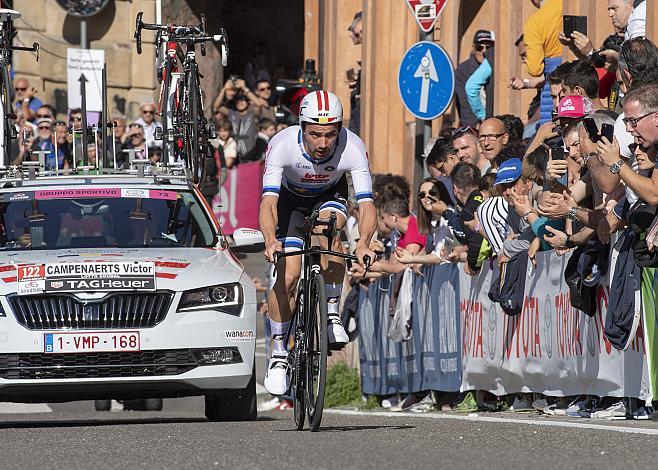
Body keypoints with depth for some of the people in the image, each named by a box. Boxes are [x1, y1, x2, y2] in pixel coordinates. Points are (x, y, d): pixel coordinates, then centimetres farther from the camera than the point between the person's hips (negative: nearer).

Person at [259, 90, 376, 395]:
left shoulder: (352, 148, -34)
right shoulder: (283, 145, -36)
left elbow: (366, 203, -40)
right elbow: (268, 201, -43)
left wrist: (363, 242, -59)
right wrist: (270, 240, -62)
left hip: (330, 196, 0)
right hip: (291, 199, 0)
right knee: (287, 278, -12)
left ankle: (332, 313, -17)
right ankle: (279, 353, 5)